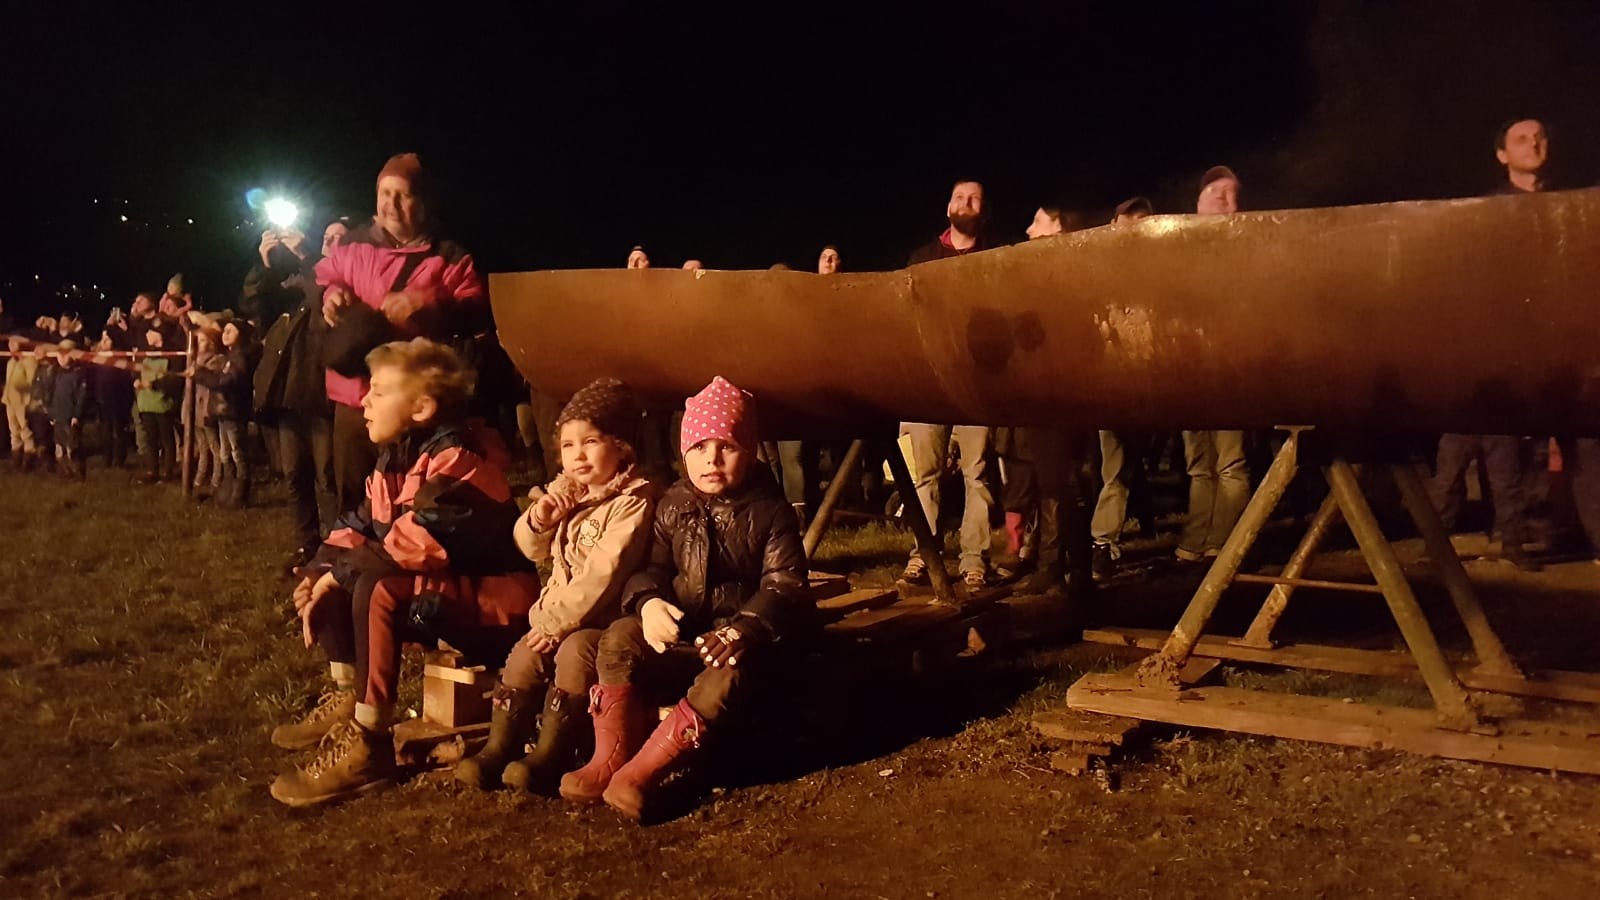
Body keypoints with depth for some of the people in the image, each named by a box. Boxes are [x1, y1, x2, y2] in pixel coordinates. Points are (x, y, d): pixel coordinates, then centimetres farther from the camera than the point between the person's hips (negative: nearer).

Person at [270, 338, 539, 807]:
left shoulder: (457, 458, -20)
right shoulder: (397, 455, 9)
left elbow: (419, 544, -31)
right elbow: (361, 526, 11)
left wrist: (339, 574, -22)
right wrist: (322, 572, -8)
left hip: (491, 599, -10)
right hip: (435, 593, 10)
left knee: (377, 591, -32)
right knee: (324, 575, 6)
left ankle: (369, 746, -25)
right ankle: (347, 699, 8)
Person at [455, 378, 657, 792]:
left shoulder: (632, 502, -16)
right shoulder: (564, 490, 10)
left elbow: (601, 575, -23)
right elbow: (533, 550, 17)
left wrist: (556, 622, -22)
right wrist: (538, 520, -6)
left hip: (607, 620, -7)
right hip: (556, 615, 7)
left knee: (575, 650, -31)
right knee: (526, 653, -13)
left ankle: (553, 751, -24)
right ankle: (500, 746, -6)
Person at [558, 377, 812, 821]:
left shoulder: (769, 512, -2)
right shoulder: (672, 506, 9)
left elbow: (784, 587, -10)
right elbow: (650, 566, 5)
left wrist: (745, 631, -30)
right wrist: (648, 602, -21)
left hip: (737, 640, -3)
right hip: (677, 636, 3)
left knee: (726, 677, -36)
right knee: (620, 635, -25)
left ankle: (640, 773, -31)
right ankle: (608, 760, -20)